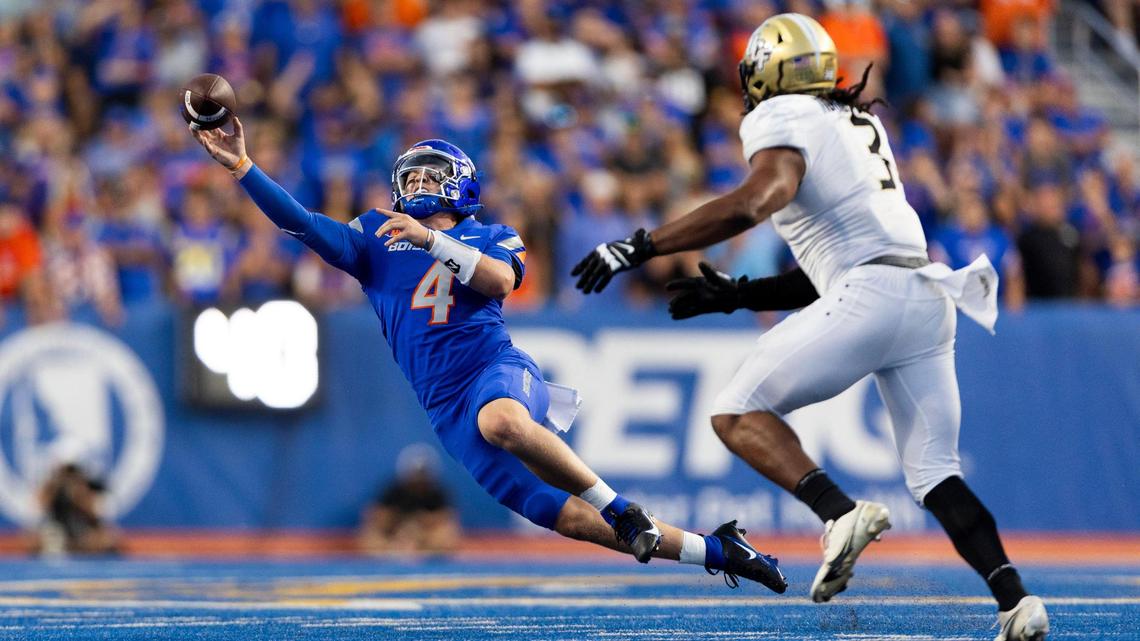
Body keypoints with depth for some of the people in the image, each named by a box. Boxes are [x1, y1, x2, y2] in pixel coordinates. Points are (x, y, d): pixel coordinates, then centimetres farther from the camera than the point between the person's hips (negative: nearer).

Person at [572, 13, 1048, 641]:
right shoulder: (861, 123, 29)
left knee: (736, 412, 3)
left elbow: (759, 198, -18)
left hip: (868, 295, -8)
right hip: (929, 298, 8)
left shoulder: (781, 119, 4)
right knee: (935, 475, 11)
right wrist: (739, 294, 30)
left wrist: (640, 247, -17)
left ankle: (839, 513, -18)